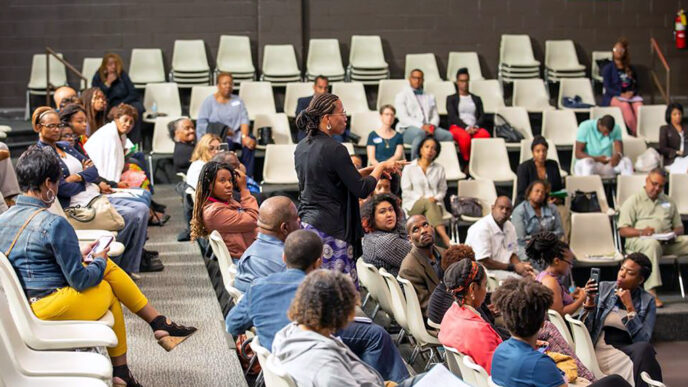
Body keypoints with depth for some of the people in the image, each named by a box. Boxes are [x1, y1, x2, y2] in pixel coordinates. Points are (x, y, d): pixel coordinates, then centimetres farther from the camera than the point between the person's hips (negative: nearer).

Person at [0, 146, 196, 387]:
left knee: (109, 267, 15)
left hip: (22, 303, 8)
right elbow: (80, 280, -17)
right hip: (51, 307, -8)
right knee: (109, 292, 19)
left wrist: (78, 257, 16)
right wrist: (99, 262, 3)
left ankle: (159, 324, 20)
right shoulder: (54, 224, -20)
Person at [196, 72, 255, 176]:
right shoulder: (209, 101, 7)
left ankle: (247, 177, -29)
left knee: (250, 142, -30)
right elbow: (201, 124, -2)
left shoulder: (237, 100, 19)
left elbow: (244, 119, 5)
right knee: (228, 144, -38)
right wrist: (222, 131, -12)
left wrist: (244, 136, -16)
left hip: (236, 135, 3)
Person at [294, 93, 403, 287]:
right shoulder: (334, 150, -14)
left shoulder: (302, 147, 11)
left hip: (305, 222, 9)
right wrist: (380, 168, 5)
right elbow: (362, 190, -12)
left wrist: (370, 169, 19)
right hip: (330, 230, -9)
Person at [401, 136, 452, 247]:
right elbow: (406, 191, 3)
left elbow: (443, 190, 15)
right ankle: (446, 239, -57)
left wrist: (435, 198, -8)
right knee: (428, 203, -38)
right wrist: (423, 199, -11)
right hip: (413, 205, -2)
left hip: (435, 204, 2)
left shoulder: (439, 169, 18)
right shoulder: (409, 167, 10)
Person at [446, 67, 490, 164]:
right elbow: (452, 116, 3)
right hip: (457, 127, -2)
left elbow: (482, 116, 15)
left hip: (475, 128, 2)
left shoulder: (476, 99, 28)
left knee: (485, 135, -36)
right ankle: (467, 162, -34)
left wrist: (476, 126, -9)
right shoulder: (451, 98, 19)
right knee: (465, 137, -41)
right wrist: (466, 128, -14)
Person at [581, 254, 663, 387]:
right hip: (602, 349, -2)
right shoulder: (603, 288, 6)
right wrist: (589, 301, -11)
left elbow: (642, 340, -8)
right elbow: (584, 330, 4)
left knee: (644, 348, -33)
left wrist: (630, 307, -12)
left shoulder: (647, 301, 6)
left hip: (628, 348, 2)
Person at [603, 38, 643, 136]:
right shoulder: (608, 68, 7)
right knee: (625, 105, -37)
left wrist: (631, 93, -8)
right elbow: (607, 88, -2)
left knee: (638, 104, -31)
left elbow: (635, 85, 17)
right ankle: (635, 131, -38)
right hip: (612, 97, -3)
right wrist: (621, 94, -17)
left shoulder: (630, 69, 19)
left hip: (630, 95, 3)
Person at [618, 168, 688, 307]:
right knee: (652, 243, -40)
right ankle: (650, 292, -48)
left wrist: (674, 233, -1)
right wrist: (641, 232, -19)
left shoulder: (669, 202, 27)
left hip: (667, 242, 5)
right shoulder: (633, 201, 11)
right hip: (638, 241, -5)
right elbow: (623, 230, 1)